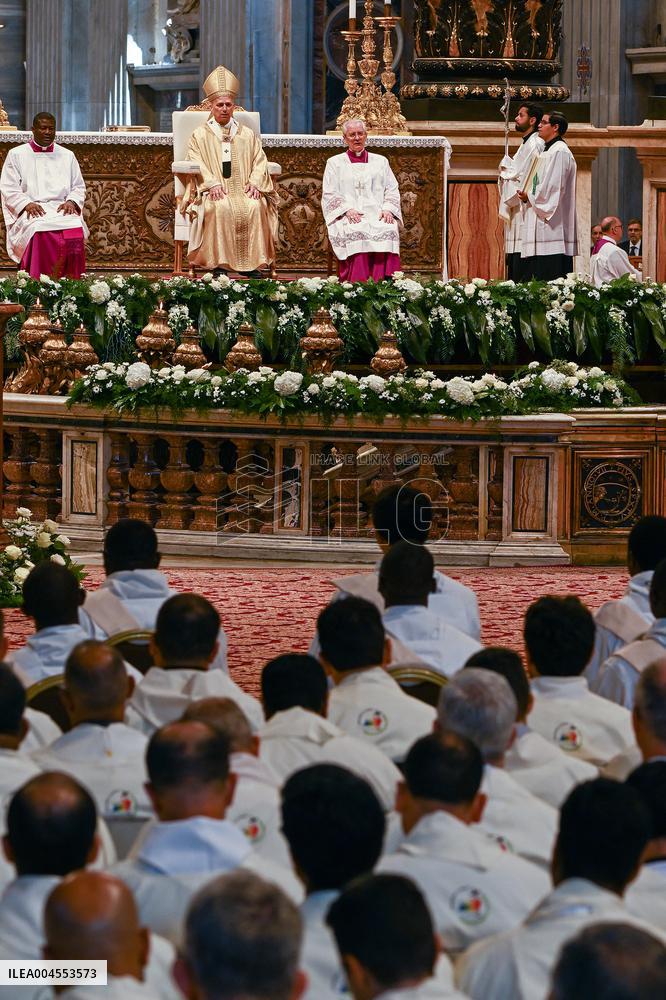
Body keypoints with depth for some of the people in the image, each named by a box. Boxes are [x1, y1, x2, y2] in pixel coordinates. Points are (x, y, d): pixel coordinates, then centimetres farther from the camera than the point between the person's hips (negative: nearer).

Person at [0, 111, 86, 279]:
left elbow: (79, 187, 19)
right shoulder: (16, 155, 13)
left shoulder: (67, 156, 21)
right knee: (40, 232, -38)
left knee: (75, 230, -33)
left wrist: (71, 202, -4)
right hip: (30, 213, -2)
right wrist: (26, 204, -13)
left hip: (62, 209, 2)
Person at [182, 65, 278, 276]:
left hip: (243, 190, 2)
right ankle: (218, 263, -33)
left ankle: (252, 263, -28)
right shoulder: (200, 135, 13)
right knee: (221, 208, -36)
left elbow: (259, 161, 11)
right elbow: (197, 164, 0)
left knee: (256, 206, -31)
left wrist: (255, 183, -9)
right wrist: (213, 183, -17)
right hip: (215, 193, -2)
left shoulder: (247, 135, 20)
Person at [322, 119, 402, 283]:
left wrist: (387, 209, -6)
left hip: (377, 214, 1)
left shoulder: (380, 161, 22)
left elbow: (392, 190, 16)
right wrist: (347, 210, -11)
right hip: (347, 217, -1)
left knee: (389, 231, -34)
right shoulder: (335, 163, 17)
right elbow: (329, 194, 7)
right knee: (357, 232, -37)